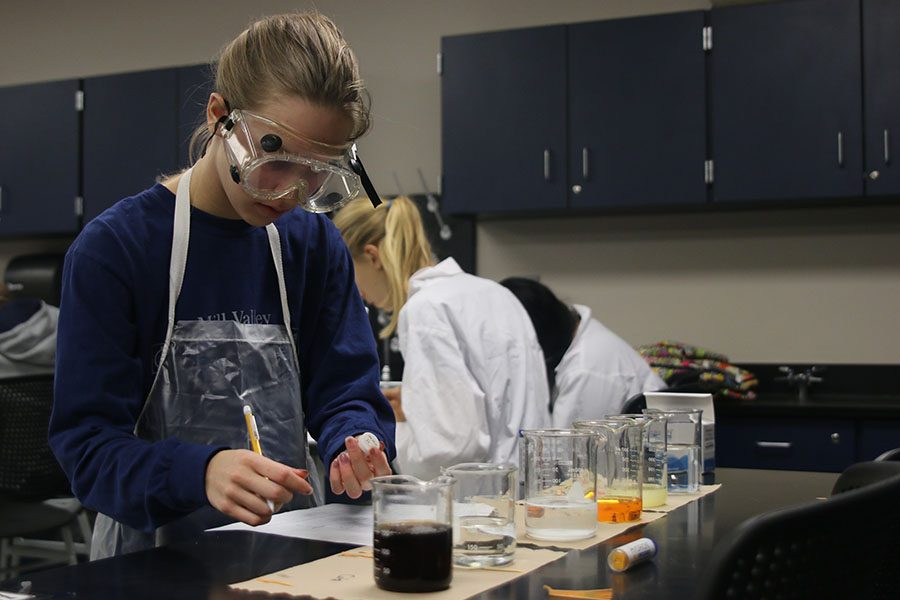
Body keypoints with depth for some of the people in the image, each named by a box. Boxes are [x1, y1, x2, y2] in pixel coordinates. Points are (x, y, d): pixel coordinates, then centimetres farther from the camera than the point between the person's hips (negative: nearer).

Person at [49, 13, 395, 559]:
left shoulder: (316, 244, 5)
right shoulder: (113, 248, -8)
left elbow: (344, 391, 6)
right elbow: (87, 443, -12)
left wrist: (356, 443, -17)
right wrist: (199, 472, -30)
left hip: (288, 546, 4)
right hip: (158, 551, -4)